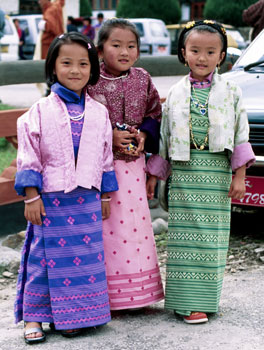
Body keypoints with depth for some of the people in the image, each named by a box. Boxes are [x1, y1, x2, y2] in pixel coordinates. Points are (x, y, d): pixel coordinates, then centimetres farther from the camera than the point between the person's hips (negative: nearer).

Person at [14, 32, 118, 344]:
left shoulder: (99, 113, 6)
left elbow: (106, 157, 13)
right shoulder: (40, 111, -3)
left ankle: (71, 316, 20)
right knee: (45, 256, 2)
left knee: (86, 256, 6)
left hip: (87, 199, 3)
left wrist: (106, 195, 13)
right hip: (51, 199, -3)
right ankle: (33, 317, 14)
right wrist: (31, 195, -8)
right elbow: (29, 156, -3)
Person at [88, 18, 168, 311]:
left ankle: (136, 291, 24)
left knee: (136, 220, 10)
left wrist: (144, 135, -6)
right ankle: (106, 295, 10)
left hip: (132, 163, 4)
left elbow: (155, 113, 13)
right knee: (105, 224, -1)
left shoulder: (142, 79, 4)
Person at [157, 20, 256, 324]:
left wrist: (239, 176, -1)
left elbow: (241, 135, 3)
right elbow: (164, 136, 11)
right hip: (183, 171, 1)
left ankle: (203, 300, 12)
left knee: (210, 235, 3)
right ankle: (184, 298, 9)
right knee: (184, 234, 2)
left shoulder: (230, 92, 3)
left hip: (216, 171, -1)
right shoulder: (176, 93, 6)